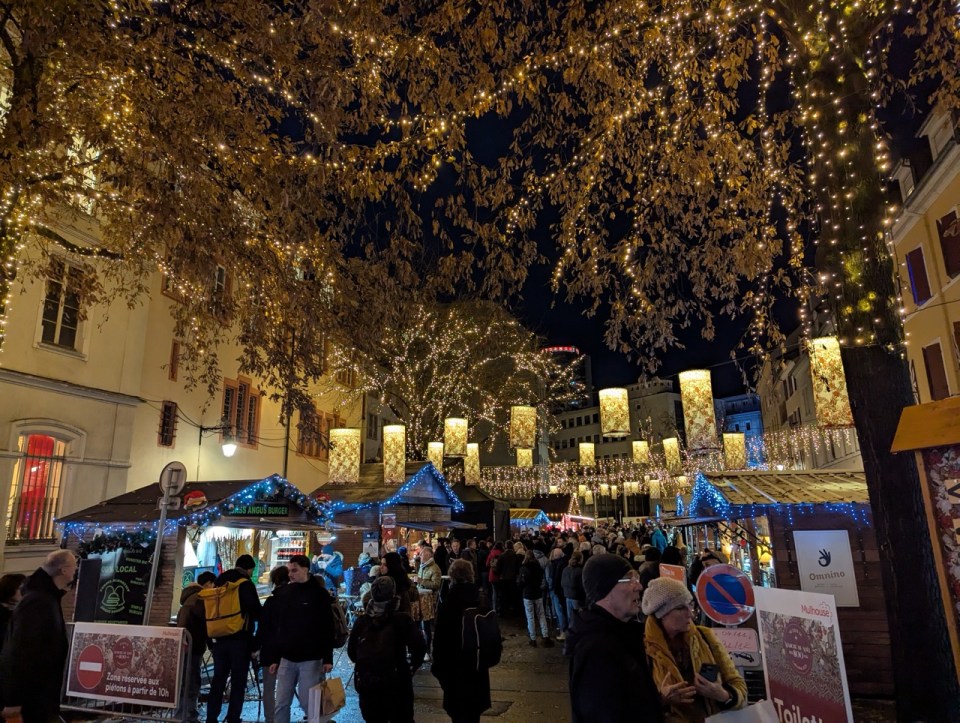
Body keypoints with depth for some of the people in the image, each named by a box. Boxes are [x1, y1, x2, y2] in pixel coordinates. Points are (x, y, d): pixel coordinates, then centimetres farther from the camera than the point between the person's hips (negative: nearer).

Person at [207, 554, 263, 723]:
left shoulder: (219, 583, 11)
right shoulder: (246, 584, -11)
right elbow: (256, 612, -11)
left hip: (219, 639, 6)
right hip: (240, 640, -6)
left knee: (218, 679, 13)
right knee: (238, 682, 1)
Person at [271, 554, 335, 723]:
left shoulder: (319, 594, -7)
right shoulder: (283, 593, 7)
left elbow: (327, 629, -8)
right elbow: (278, 627, 11)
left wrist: (327, 658, -12)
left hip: (310, 660, -5)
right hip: (287, 659, 5)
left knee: (309, 704, 0)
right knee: (281, 704, 8)